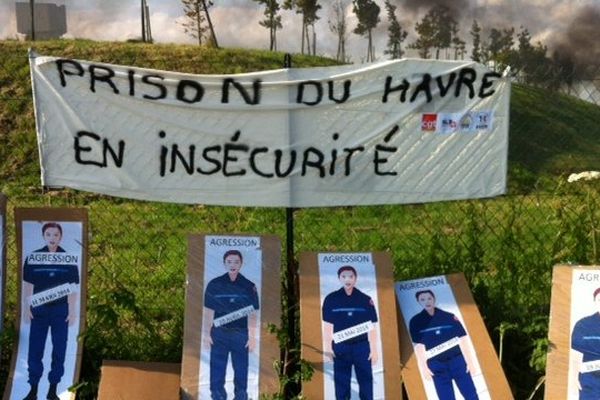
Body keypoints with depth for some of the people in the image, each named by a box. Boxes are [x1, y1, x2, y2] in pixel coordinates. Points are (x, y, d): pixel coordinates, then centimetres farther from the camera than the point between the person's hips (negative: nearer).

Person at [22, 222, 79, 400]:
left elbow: (72, 288, 1)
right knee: (34, 351, 2)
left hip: (61, 310, 0)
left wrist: (72, 311, -3)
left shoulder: (68, 260, -2)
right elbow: (27, 285, 3)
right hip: (39, 310, 0)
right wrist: (26, 308, -1)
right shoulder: (33, 258, -2)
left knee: (59, 351, 5)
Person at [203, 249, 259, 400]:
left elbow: (252, 314, 1)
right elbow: (208, 311, 3)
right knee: (217, 368, 3)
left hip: (241, 334, 0)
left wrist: (252, 337, -3)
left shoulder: (248, 286, -1)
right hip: (219, 333, 0)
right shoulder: (214, 285, -2)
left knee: (241, 369, 5)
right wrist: (206, 334, 0)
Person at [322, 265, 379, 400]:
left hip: (361, 346, 0)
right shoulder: (331, 299, -1)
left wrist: (374, 349, 1)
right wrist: (328, 347, -1)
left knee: (365, 379, 4)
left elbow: (372, 327, 3)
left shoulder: (365, 299, -1)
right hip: (340, 346, 0)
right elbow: (328, 325, 4)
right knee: (341, 381, 7)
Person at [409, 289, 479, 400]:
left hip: (457, 360, 0)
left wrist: (470, 361, 0)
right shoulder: (415, 321, 1)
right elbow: (418, 345, 0)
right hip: (436, 364, 0)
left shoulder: (449, 317, 2)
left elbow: (462, 339, 3)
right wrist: (423, 367, -6)